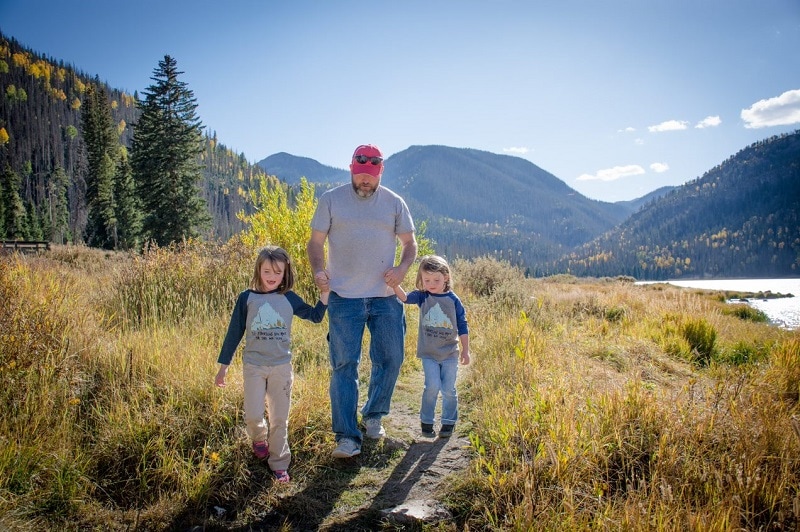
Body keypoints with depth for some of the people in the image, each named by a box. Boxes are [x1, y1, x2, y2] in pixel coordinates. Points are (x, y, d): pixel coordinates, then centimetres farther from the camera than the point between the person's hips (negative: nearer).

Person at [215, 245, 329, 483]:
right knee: (253, 416, -5)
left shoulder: (289, 299, 1)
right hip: (254, 366, -1)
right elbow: (234, 332, 2)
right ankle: (259, 438, 30)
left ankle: (279, 464, 22)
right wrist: (223, 366, 4)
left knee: (280, 419, 7)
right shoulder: (247, 298, -3)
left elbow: (315, 316, 10)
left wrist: (325, 292, -3)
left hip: (282, 367, 1)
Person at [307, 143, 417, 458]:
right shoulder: (331, 200, 2)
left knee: (390, 359, 8)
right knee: (344, 366, -3)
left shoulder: (394, 203, 7)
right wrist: (318, 270, -17)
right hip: (344, 297, -2)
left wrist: (402, 269, -10)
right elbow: (316, 242, 2)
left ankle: (373, 415, 32)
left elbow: (409, 244, 10)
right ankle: (347, 436, 5)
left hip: (385, 297, 2)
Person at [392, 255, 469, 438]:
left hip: (450, 353, 0)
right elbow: (405, 297, -21)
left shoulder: (453, 300, -4)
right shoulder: (423, 297, -2)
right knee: (432, 387, -7)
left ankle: (449, 422, 24)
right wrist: (395, 283, -38)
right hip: (429, 353, 0)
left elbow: (462, 327, 2)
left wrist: (465, 350, 2)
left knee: (448, 390, 6)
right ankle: (426, 421, 12)